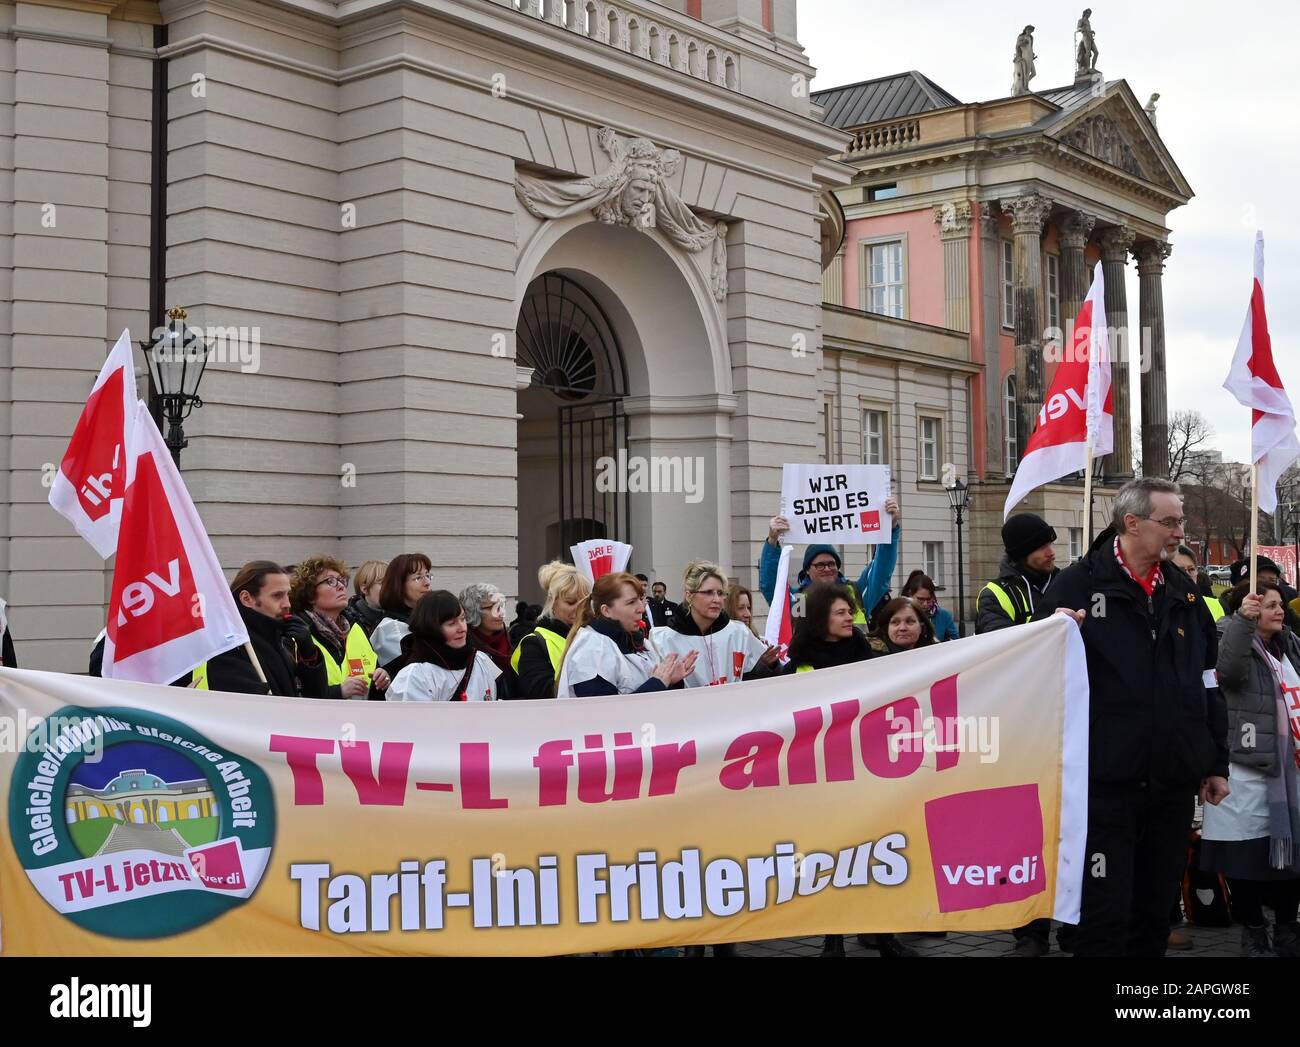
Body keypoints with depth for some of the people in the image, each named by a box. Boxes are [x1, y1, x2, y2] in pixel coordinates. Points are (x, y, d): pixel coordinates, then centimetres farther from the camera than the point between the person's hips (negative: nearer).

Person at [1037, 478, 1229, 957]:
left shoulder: (1183, 593, 12)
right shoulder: (1078, 585, -5)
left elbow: (1208, 685, 17)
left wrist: (1216, 763, 15)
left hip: (1174, 785, 5)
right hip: (1107, 780, -5)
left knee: (1155, 914, 15)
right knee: (1105, 915, -2)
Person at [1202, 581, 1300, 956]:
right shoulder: (1234, 641, -4)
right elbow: (1228, 669, -27)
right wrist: (1242, 621, -37)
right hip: (1247, 764, -6)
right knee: (1248, 851, -3)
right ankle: (1253, 932, 7)